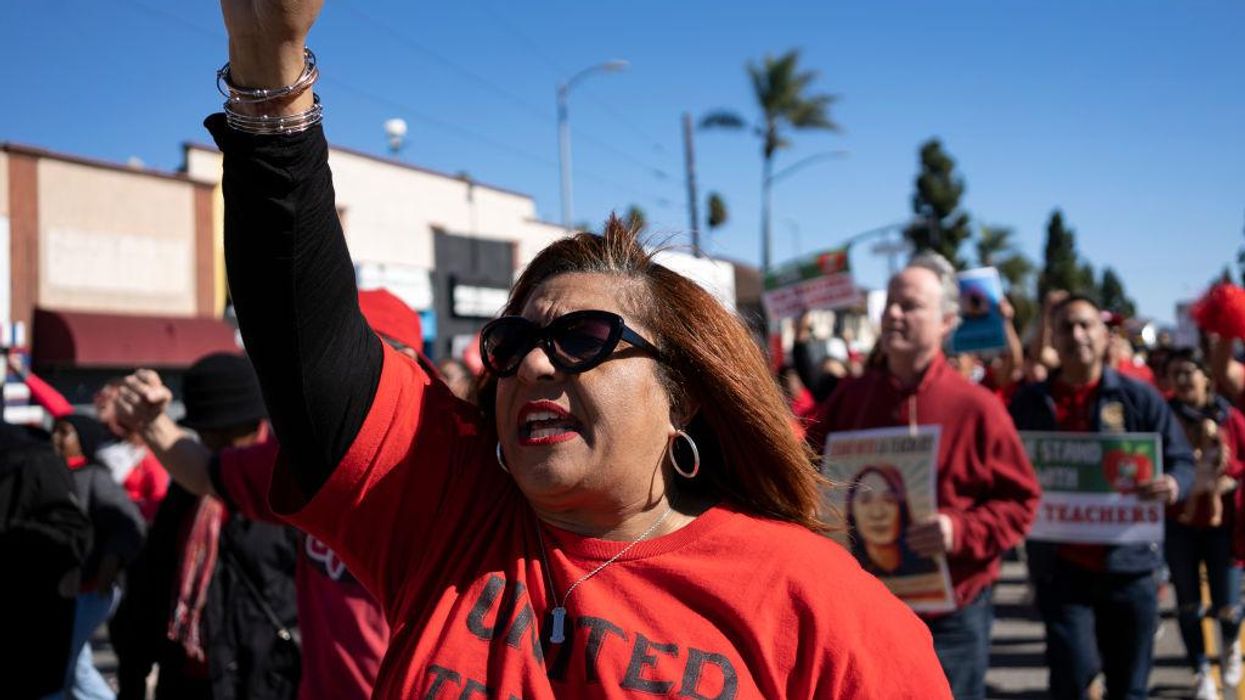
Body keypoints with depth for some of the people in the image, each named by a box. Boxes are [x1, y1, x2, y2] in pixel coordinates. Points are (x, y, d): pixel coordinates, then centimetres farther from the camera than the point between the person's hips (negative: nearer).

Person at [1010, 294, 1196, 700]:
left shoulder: (1138, 397, 1)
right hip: (1060, 564, -1)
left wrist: (1173, 484, -22)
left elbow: (1182, 461, 0)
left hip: (1129, 560, 1)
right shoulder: (1029, 403, 3)